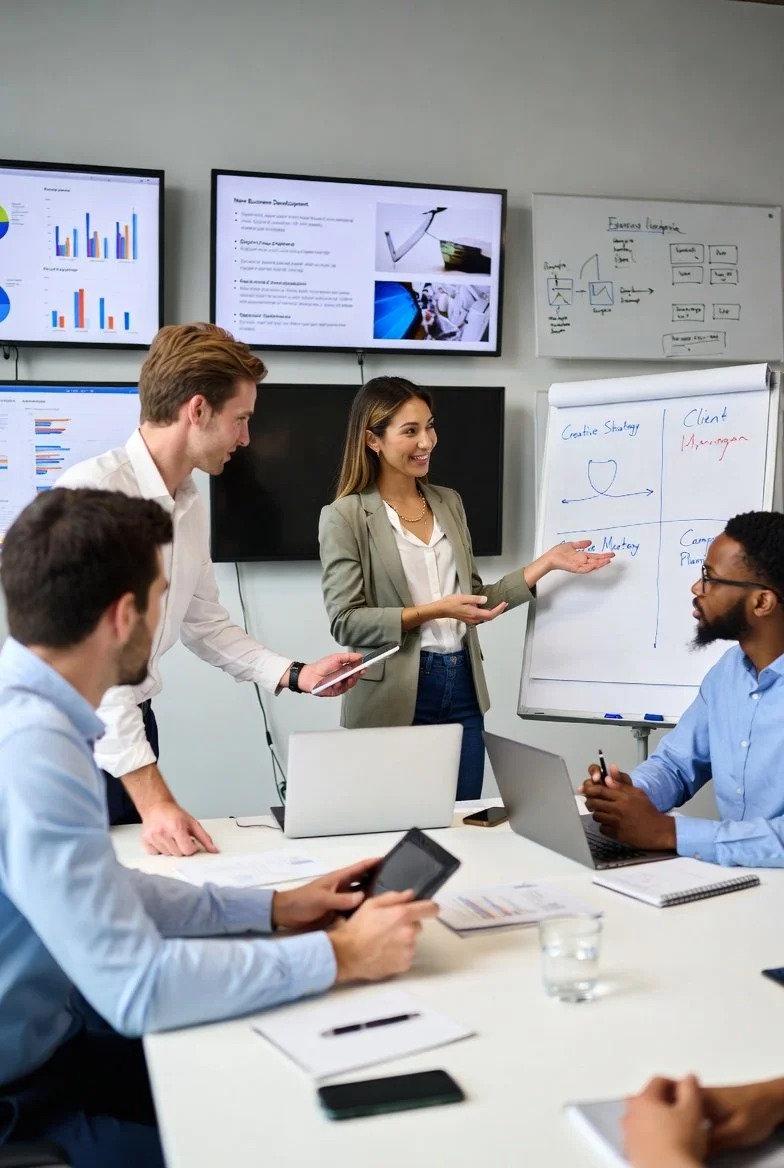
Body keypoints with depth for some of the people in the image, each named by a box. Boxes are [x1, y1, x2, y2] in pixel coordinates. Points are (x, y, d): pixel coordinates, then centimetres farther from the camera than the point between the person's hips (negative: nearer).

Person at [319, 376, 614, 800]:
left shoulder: (448, 502, 11)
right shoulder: (345, 516, -7)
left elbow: (472, 599, 13)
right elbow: (345, 622, -12)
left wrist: (546, 562, 5)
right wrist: (431, 612, -20)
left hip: (462, 689, 5)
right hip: (394, 698, -5)